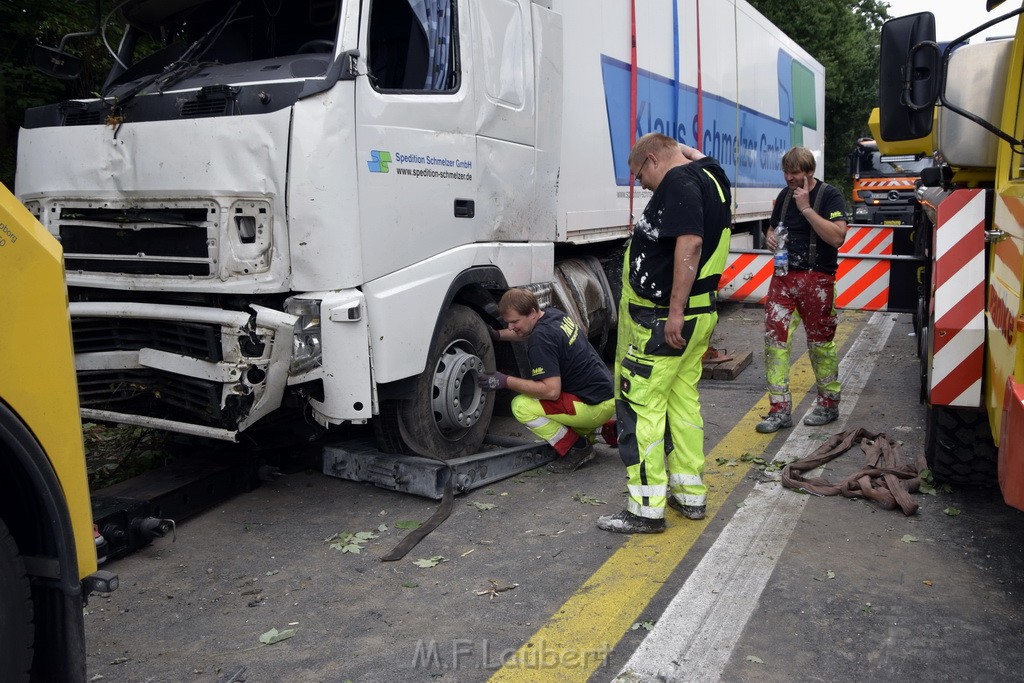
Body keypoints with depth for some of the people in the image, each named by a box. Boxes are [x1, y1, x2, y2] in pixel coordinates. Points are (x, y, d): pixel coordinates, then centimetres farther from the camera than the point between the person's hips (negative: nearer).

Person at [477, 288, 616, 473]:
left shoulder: (541, 339, -23)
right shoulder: (552, 314, 5)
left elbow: (551, 391, -27)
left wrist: (506, 382, -22)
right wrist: (497, 335, 17)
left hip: (595, 405, -10)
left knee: (521, 406, -13)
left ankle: (577, 449, -4)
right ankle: (603, 429, 21)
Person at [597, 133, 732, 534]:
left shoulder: (679, 180, -15)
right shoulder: (709, 176, 14)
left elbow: (690, 244, -27)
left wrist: (675, 313, -29)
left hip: (662, 320, -10)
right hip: (700, 314, 10)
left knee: (640, 407, -5)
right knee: (683, 401, 17)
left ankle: (647, 509, 1)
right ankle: (690, 495, 27)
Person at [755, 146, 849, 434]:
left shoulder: (830, 196, -6)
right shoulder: (784, 196, 12)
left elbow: (837, 237, -19)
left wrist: (806, 208, -20)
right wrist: (770, 238, 1)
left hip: (817, 279, -5)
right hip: (783, 276, 5)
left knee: (820, 342, 5)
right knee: (774, 337, -3)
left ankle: (828, 404, 24)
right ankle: (780, 410, 3)